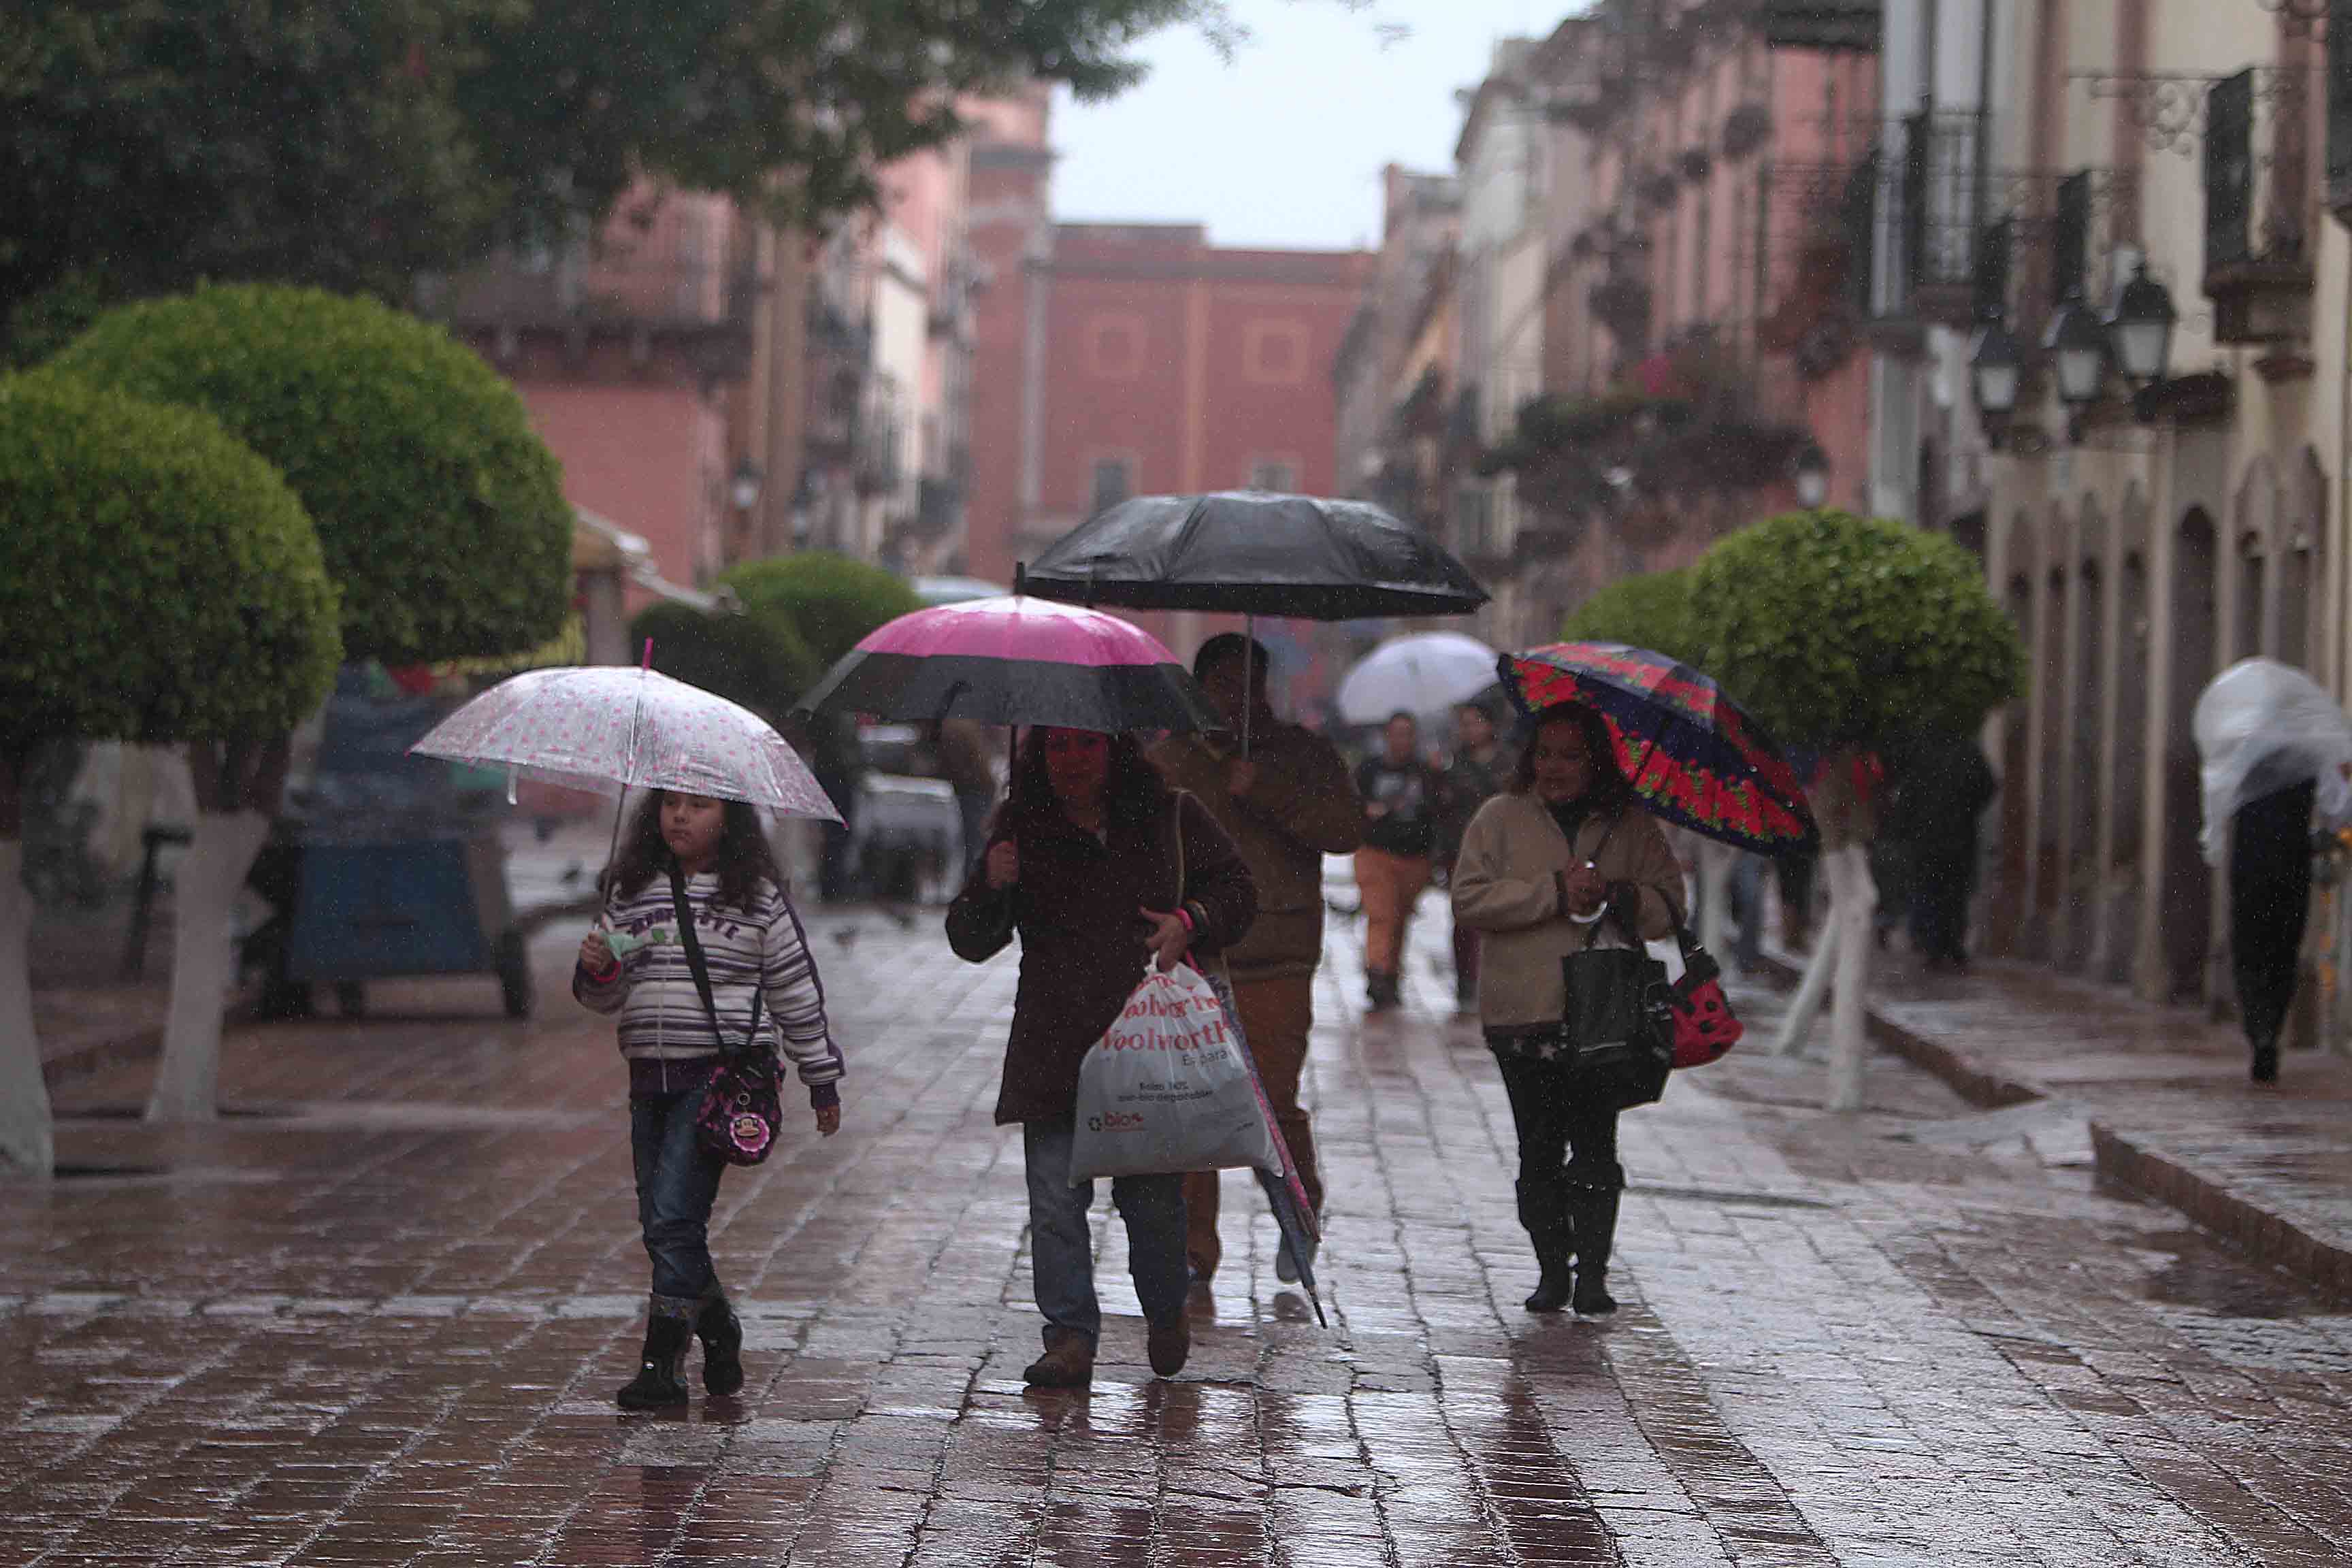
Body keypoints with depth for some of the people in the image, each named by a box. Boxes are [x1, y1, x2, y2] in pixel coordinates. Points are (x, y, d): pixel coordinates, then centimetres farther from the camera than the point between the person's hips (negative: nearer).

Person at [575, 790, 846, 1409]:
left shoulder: (757, 896, 0)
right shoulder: (631, 893, 11)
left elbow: (796, 988, 6)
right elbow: (605, 997, 14)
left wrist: (822, 1078, 9)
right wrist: (596, 970, -10)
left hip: (721, 1073, -5)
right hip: (650, 1076, 5)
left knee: (674, 1216, -14)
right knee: (660, 1225, 7)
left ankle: (662, 1364, -10)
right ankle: (719, 1332, 26)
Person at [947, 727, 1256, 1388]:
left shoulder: (1171, 818, 6)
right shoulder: (1022, 830, 7)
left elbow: (1236, 889, 15)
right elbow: (970, 942, 8)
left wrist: (1191, 922, -5)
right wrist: (990, 887, -13)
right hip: (1054, 1051, 1)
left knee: (1152, 1197, 0)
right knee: (1056, 1198, -7)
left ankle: (1167, 1316, 26)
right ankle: (1070, 1339, -1)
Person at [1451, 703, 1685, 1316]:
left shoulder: (1631, 827, 12)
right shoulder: (1501, 818, 9)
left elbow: (1668, 905, 9)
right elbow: (1469, 897, -3)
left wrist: (1615, 895, -11)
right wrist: (1555, 893, -12)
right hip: (1524, 1015, 0)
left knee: (1595, 1143, -8)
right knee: (1539, 1146, 1)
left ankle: (1593, 1271, -5)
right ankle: (1552, 1270, 9)